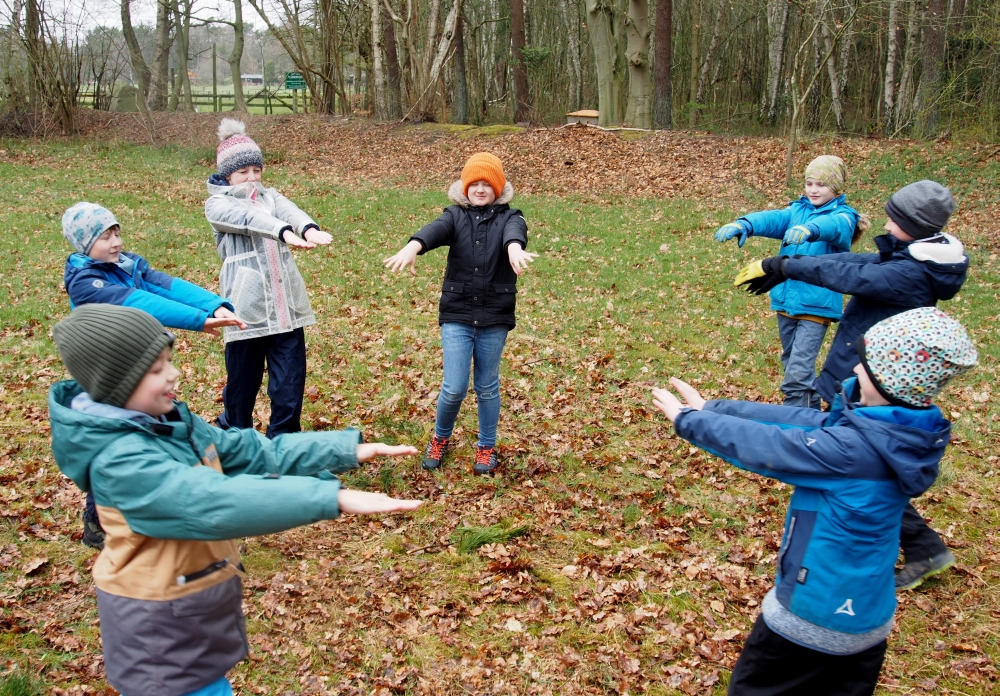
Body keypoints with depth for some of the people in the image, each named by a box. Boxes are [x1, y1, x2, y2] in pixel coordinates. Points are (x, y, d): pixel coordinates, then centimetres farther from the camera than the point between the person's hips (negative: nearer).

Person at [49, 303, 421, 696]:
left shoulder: (170, 421, 0)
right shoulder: (122, 462, -29)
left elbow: (252, 452, -2)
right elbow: (217, 502, -40)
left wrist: (349, 450, -10)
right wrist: (333, 498, -45)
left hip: (190, 608, 8)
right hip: (161, 627, -8)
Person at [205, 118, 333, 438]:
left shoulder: (269, 196, 13)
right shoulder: (218, 204, 1)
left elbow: (290, 211, -11)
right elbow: (248, 219, -21)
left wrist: (309, 229, -35)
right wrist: (285, 231, -41)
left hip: (285, 304, 3)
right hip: (247, 307, -3)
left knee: (290, 379, 2)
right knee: (242, 378, 9)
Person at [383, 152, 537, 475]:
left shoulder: (508, 217, -1)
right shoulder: (455, 216, 1)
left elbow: (515, 231, -26)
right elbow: (435, 230, -21)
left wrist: (515, 247, -51)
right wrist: (412, 247, -44)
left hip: (495, 317, 0)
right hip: (456, 314, 0)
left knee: (487, 386, 12)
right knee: (454, 387, -1)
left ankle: (487, 447, 31)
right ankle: (440, 438, 27)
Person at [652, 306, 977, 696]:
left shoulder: (860, 448, -30)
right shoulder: (895, 431, -4)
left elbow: (771, 447, -23)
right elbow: (802, 422, -2)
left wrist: (688, 420, -10)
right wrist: (710, 410, 1)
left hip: (813, 613, -8)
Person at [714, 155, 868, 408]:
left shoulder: (843, 216, -5)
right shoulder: (797, 210, 9)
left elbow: (833, 226, -29)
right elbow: (773, 219, -12)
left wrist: (809, 230, -53)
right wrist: (743, 224, -34)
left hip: (816, 305, -6)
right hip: (786, 301, 6)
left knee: (798, 373, -14)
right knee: (792, 365, 19)